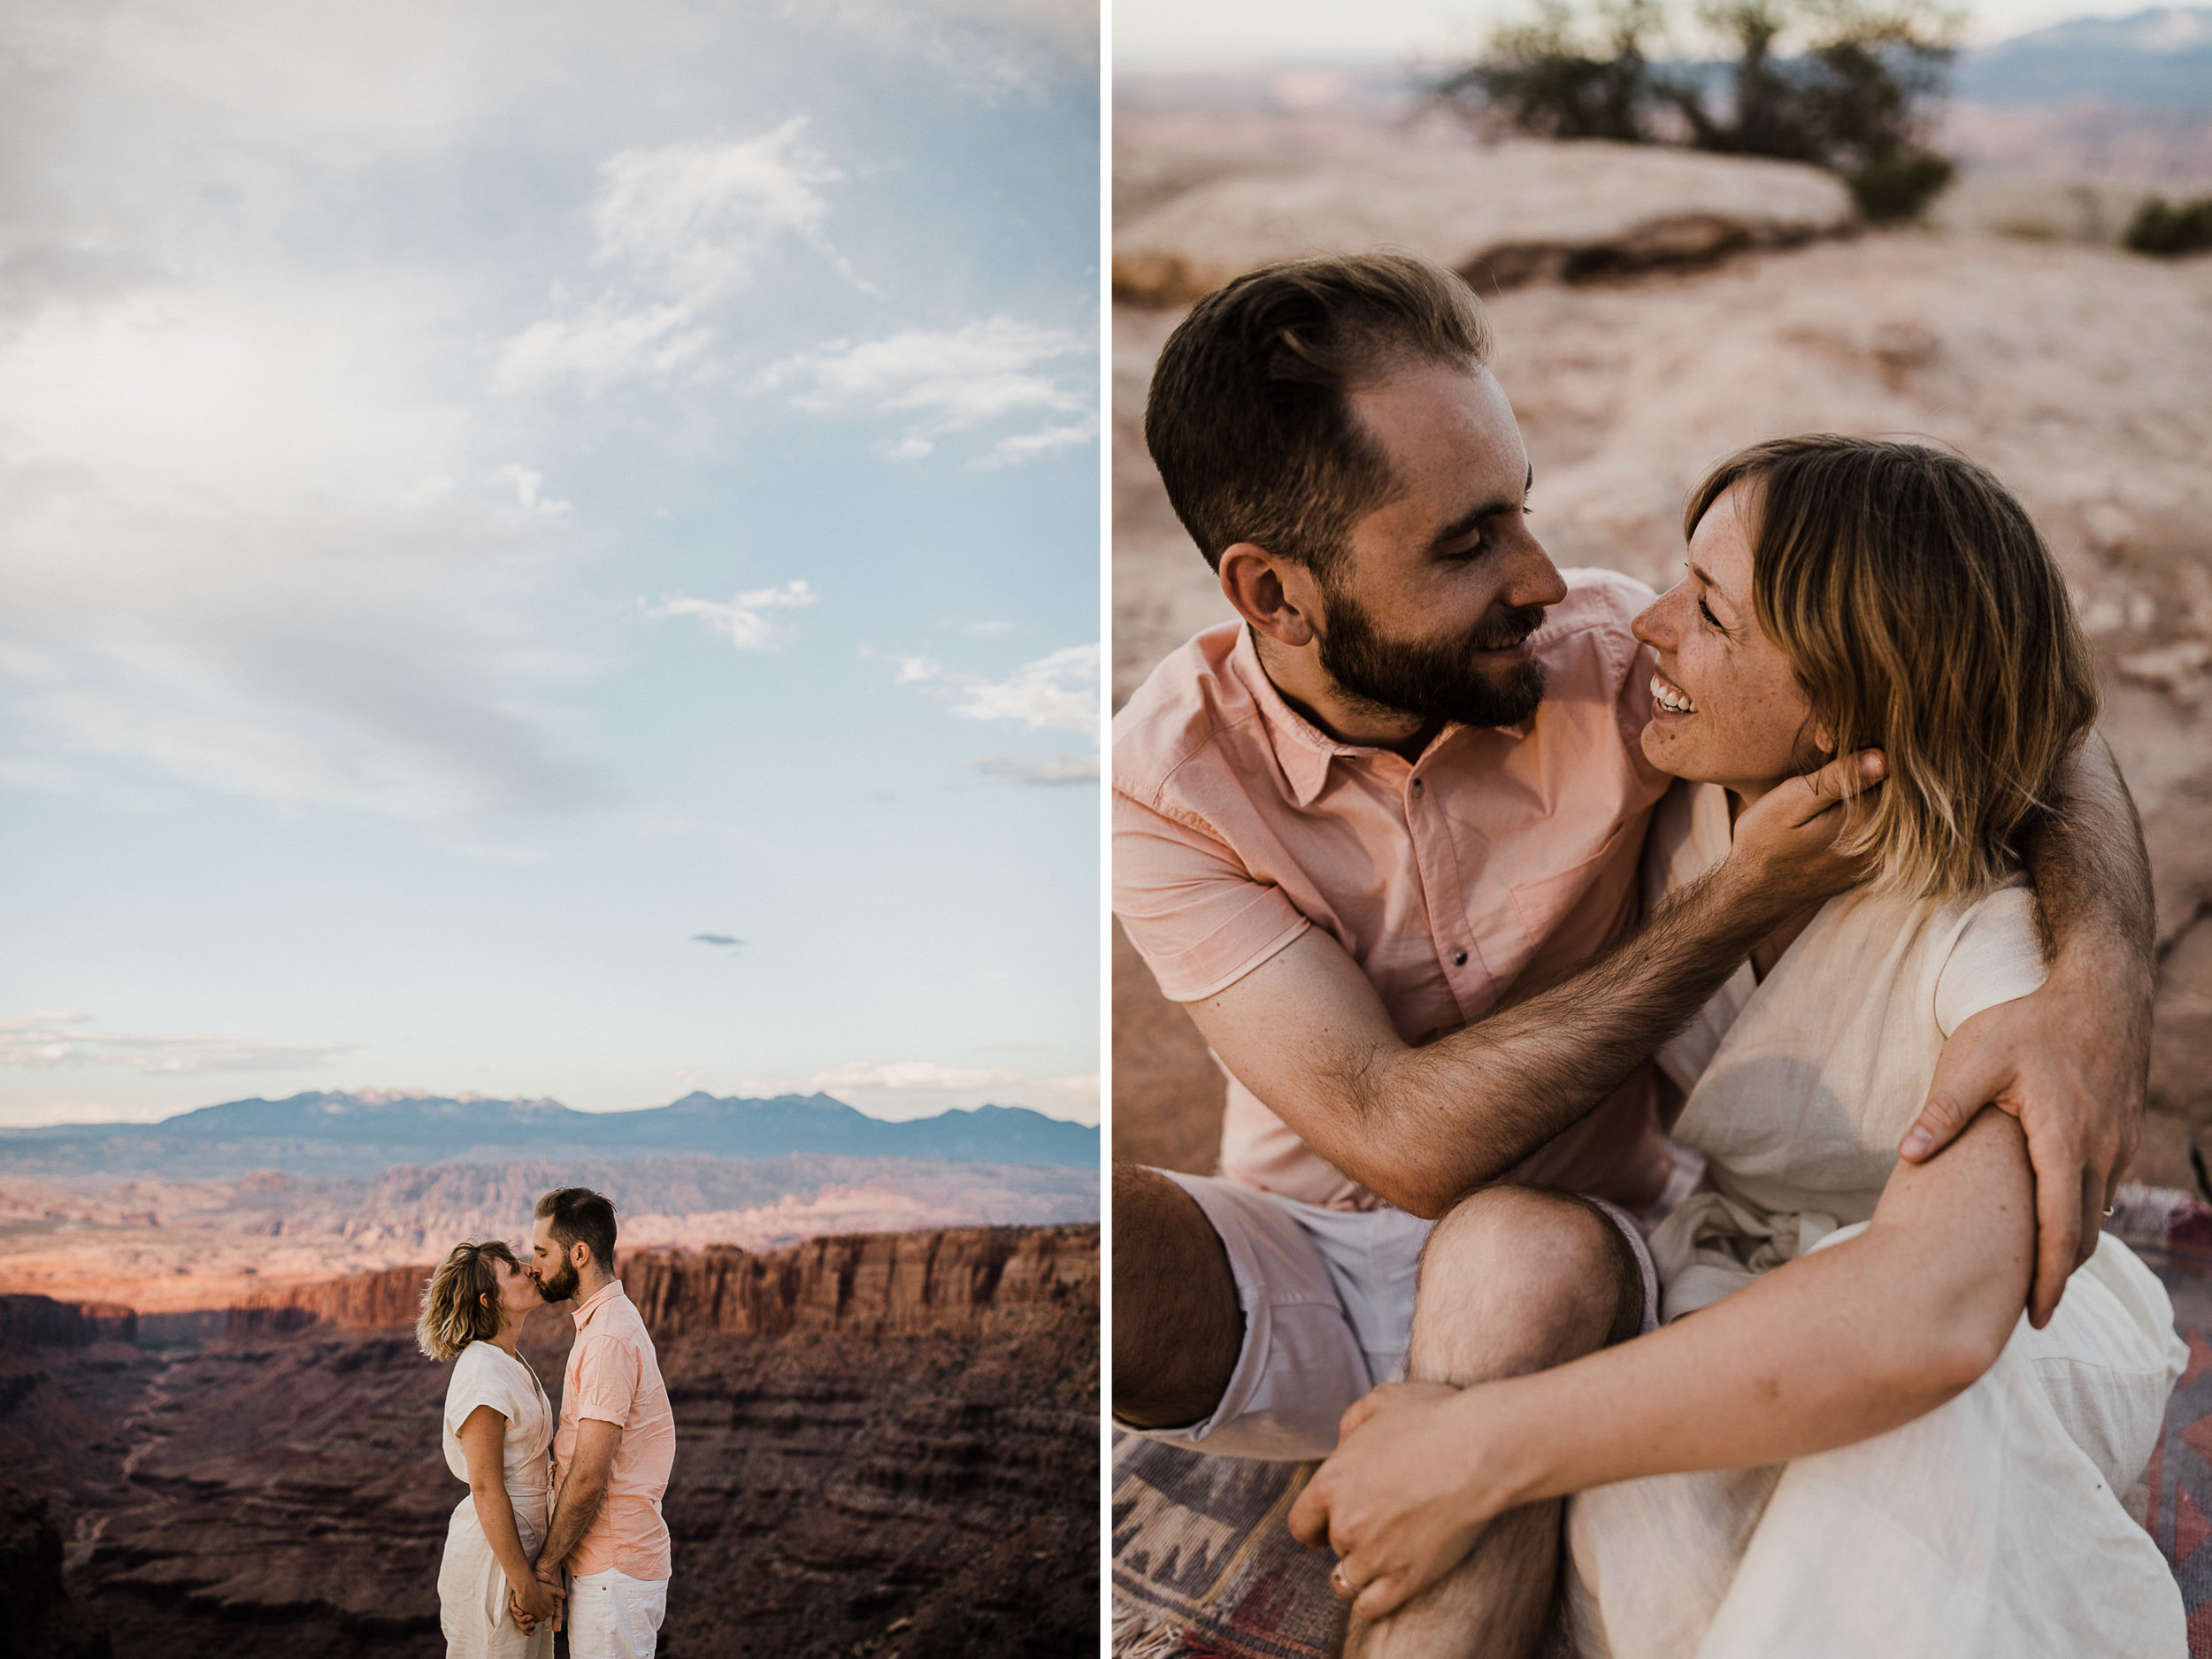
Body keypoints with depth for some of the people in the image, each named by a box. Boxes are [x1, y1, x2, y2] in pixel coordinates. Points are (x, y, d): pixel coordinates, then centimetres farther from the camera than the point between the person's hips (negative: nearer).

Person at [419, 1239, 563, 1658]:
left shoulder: (511, 1360, 10)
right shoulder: (482, 1374, -19)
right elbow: (486, 1489, -20)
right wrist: (524, 1586, -19)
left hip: (523, 1542, 9)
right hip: (492, 1558, -9)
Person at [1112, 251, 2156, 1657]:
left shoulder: (1609, 657, -12)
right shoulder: (1163, 785, -16)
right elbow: (1401, 1141, -22)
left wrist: (2098, 982, -30)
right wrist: (1740, 904, -25)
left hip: (1564, 1279, 1)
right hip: (1306, 1268, -1)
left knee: (1527, 1253, -36)